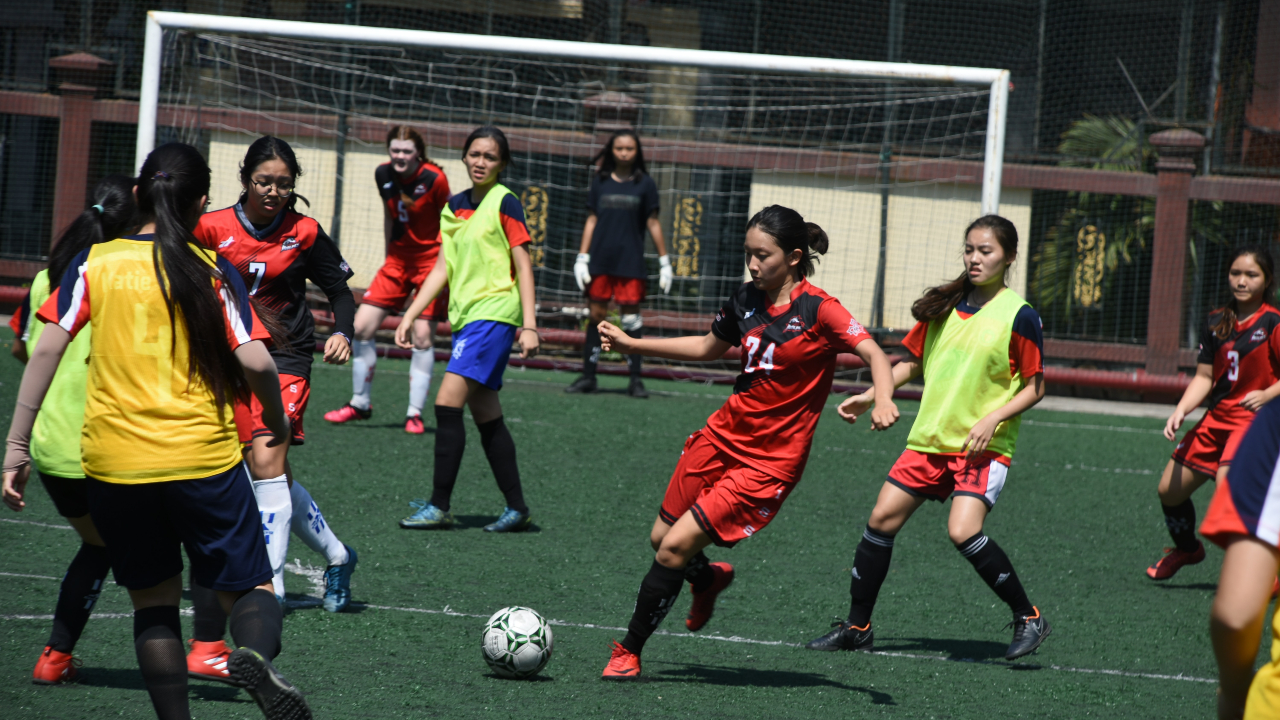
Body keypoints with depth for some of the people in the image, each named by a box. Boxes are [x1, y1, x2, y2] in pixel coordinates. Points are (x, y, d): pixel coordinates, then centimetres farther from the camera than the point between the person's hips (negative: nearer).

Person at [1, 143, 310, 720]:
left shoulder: (94, 263, 3)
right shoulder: (212, 271, 0)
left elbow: (47, 349, -4)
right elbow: (255, 362, -8)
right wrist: (278, 423, 11)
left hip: (112, 463, 2)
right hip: (204, 456, -1)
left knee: (153, 600, 17)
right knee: (248, 589, 7)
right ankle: (255, 653, -27)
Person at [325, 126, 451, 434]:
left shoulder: (434, 179, -17)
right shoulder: (384, 175, -2)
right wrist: (388, 256, 16)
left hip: (432, 259, -5)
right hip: (398, 258, 5)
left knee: (422, 336, -10)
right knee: (361, 327, -2)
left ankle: (415, 413, -1)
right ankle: (360, 403, 13)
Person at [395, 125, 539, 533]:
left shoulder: (504, 203, -6)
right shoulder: (455, 206, 14)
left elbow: (523, 266, -8)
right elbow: (442, 269, 17)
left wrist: (529, 325, -13)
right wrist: (410, 315, 11)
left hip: (494, 314, -7)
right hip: (465, 316, 7)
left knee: (447, 404, -15)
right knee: (487, 418, 7)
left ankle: (439, 506, -12)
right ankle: (516, 507, 13)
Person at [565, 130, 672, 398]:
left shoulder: (645, 184, 2)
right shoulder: (600, 182, 8)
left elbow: (653, 223, 5)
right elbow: (592, 220, 10)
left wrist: (664, 262, 3)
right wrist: (582, 258, 5)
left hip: (631, 262, -2)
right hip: (600, 260, 2)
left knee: (631, 315, -5)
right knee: (597, 314, 3)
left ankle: (635, 379, -1)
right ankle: (588, 376, 8)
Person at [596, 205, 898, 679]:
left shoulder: (818, 310, -16)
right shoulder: (747, 301, 4)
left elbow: (874, 354, -24)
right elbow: (708, 348, 22)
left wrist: (883, 401, -44)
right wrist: (631, 345, 21)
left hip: (769, 461, -7)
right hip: (723, 435, 7)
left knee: (675, 548, -11)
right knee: (660, 537, 13)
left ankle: (629, 652, 6)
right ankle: (708, 580, 49)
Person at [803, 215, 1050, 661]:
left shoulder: (1019, 317, -8)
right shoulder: (944, 306, 7)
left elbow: (1034, 389, -6)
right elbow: (913, 362, 19)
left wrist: (993, 419, -19)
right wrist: (872, 396, 7)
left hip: (984, 447, -6)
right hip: (929, 438, 6)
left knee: (963, 531, -23)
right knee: (882, 520, 1)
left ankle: (1028, 619, -8)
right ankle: (857, 627, 14)